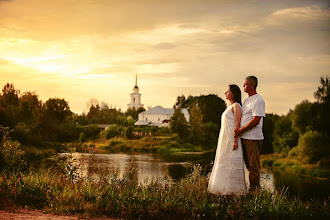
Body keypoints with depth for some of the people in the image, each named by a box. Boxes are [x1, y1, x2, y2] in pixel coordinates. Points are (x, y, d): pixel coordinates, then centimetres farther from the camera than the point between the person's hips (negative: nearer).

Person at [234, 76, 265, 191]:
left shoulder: (258, 100, -12)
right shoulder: (247, 100, 18)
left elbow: (256, 120, -19)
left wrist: (241, 129, -17)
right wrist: (238, 129, 9)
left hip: (253, 138, -9)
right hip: (245, 137, 9)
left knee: (254, 165, -4)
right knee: (248, 164, 13)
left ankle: (255, 187, 2)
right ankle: (252, 187, 20)